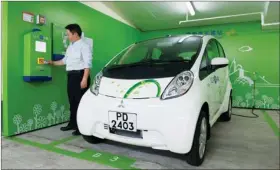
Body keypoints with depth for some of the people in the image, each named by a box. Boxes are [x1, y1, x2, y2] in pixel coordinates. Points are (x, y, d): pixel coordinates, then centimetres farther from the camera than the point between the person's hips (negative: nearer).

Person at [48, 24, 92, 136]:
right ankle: (73, 123, 26)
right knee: (72, 101, 14)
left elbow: (87, 64, -17)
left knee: (80, 101, -6)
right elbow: (65, 60, 29)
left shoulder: (84, 46, -9)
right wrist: (53, 63, 31)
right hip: (71, 76, 9)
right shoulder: (70, 47, 19)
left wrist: (85, 79, -23)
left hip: (80, 75, -9)